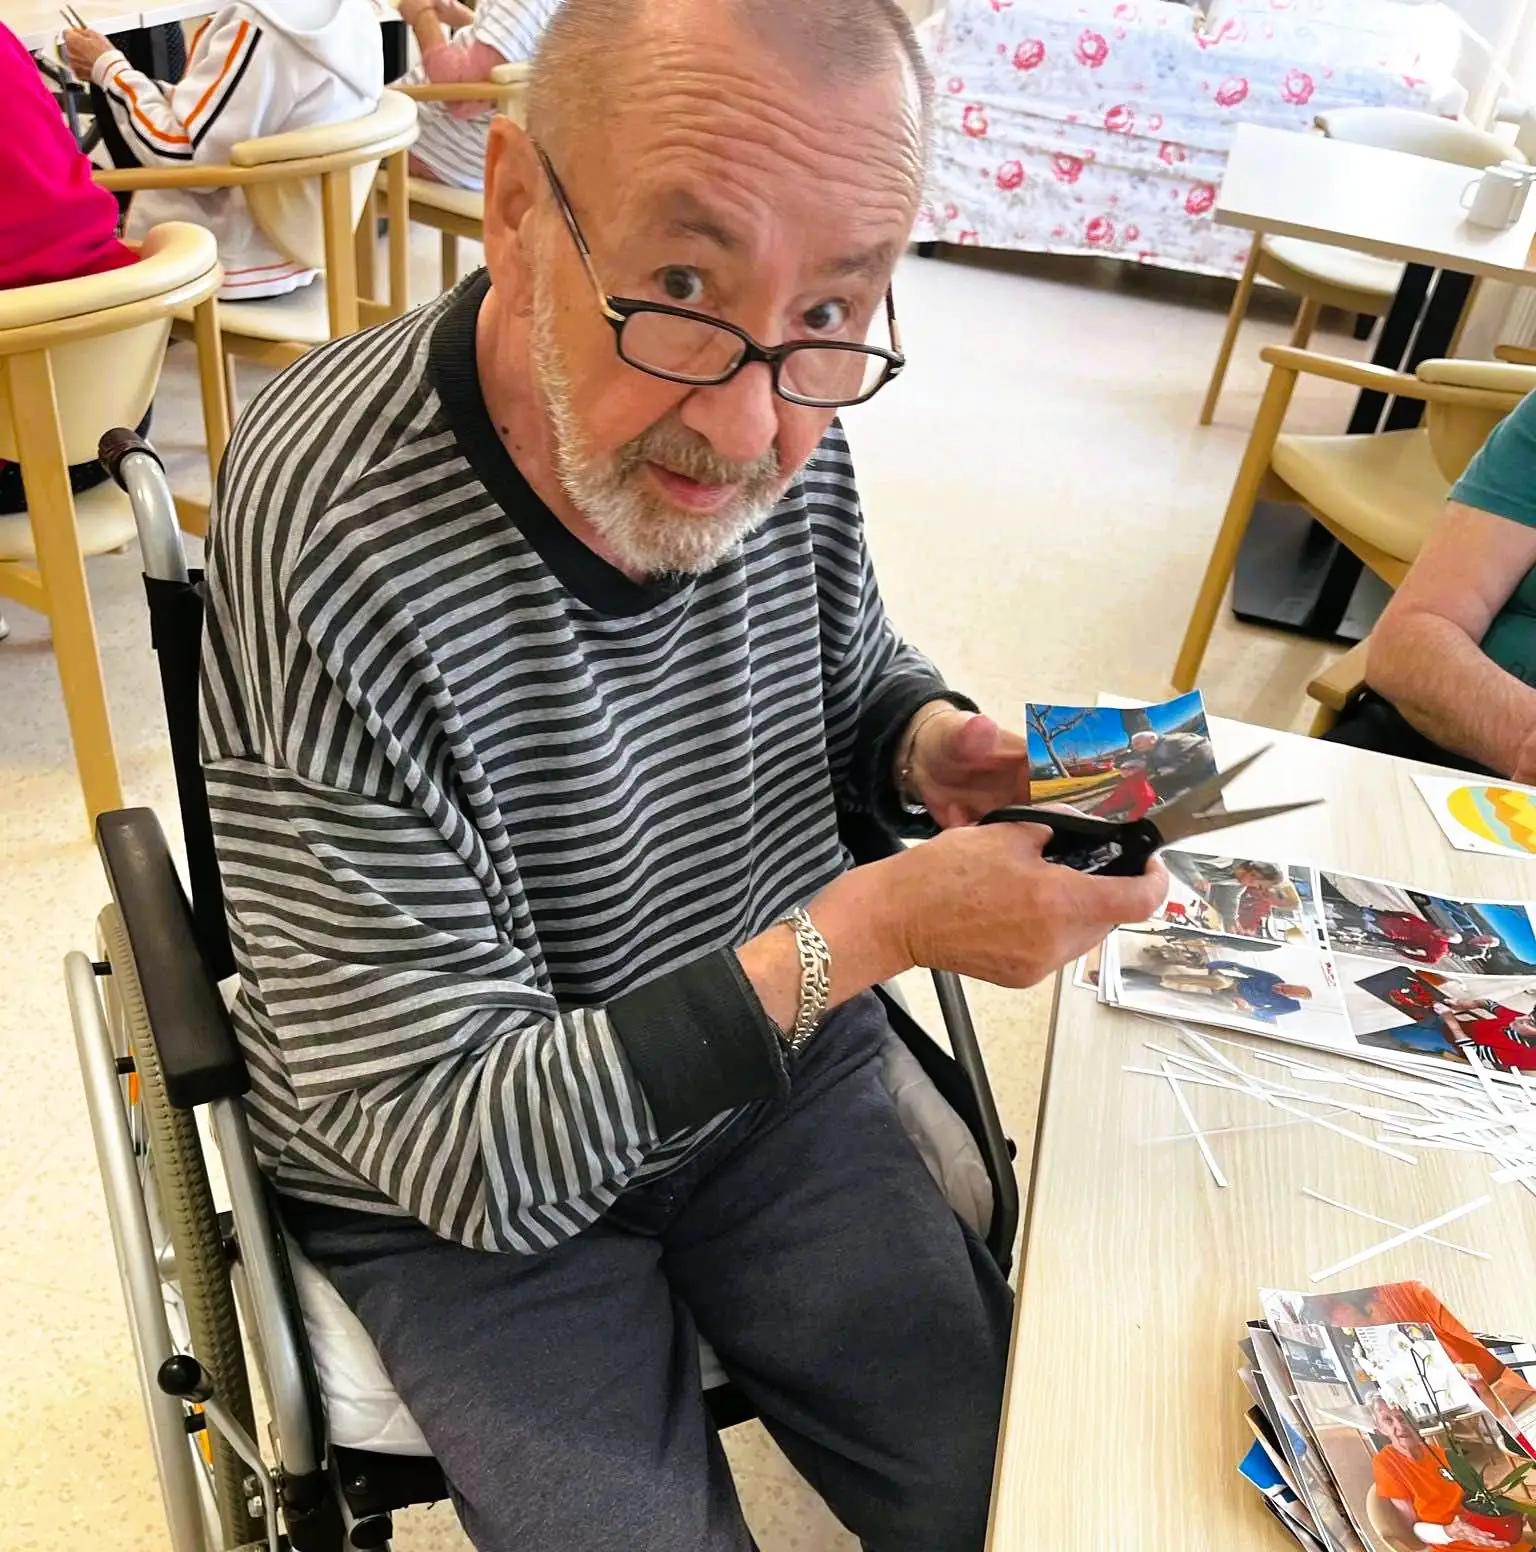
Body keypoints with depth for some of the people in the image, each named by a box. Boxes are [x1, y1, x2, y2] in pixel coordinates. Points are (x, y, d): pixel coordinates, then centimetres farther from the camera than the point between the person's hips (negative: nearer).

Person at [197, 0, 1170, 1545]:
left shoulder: (782, 425, -13)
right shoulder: (329, 535, -31)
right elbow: (458, 1144, -26)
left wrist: (928, 744, -15)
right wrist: (872, 928, -31)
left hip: (781, 1071, 5)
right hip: (466, 1206, -3)